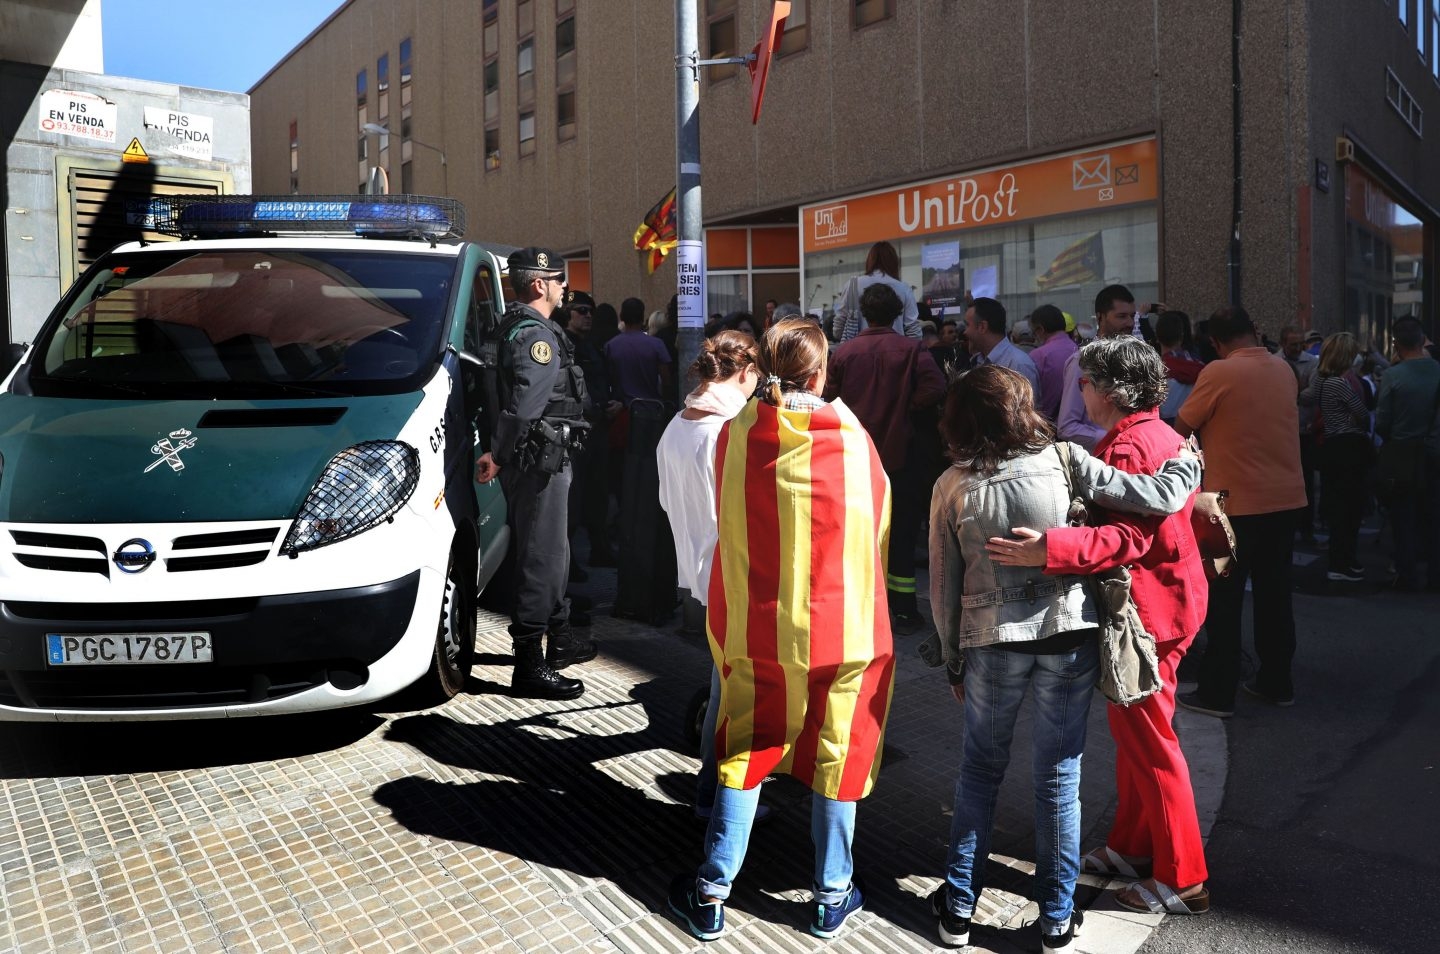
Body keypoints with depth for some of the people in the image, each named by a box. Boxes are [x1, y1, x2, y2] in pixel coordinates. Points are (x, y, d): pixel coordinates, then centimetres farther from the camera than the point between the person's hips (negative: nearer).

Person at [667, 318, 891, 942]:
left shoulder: (734, 435, -7)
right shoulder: (852, 437, -10)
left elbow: (728, 526, 5)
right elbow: (878, 527, 1)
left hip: (757, 624, 2)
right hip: (843, 625, -1)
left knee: (744, 751, 14)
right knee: (837, 756, 13)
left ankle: (711, 895, 20)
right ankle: (832, 897, 26)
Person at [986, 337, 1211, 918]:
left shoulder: (1129, 446, -21)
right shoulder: (1159, 435, 12)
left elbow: (1128, 538, -32)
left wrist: (1048, 550, -40)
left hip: (1147, 608, -11)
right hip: (1167, 595, 11)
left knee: (1147, 739, 0)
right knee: (1134, 731, 19)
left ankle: (1183, 880, 12)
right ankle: (1132, 847, 33)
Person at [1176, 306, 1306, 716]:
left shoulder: (1219, 372, -12)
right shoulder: (1284, 370, 7)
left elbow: (1181, 429, -5)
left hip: (1236, 502, -6)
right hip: (1285, 497, 6)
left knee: (1224, 600, 1)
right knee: (1274, 594, 14)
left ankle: (1217, 693, 5)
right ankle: (1276, 682, 23)